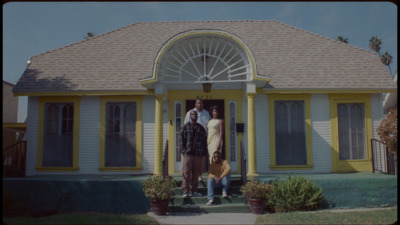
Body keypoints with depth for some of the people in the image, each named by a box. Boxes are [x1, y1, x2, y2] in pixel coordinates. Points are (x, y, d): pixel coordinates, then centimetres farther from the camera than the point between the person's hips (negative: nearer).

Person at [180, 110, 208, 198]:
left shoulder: (201, 128, 14)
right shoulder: (186, 126, 6)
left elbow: (204, 141, 15)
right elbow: (182, 139, 2)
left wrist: (204, 152, 8)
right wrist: (183, 150, -7)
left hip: (198, 154, 3)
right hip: (188, 153, -3)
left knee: (196, 173, 6)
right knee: (186, 172, -6)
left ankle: (194, 190, 14)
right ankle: (185, 191, -2)